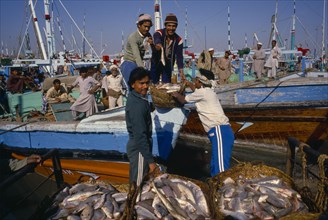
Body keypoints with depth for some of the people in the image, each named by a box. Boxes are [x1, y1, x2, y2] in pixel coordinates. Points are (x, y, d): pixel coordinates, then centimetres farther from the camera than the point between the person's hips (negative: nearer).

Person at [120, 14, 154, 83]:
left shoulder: (148, 36, 4)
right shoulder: (133, 37, -18)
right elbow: (136, 56, -29)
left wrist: (152, 44, -14)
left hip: (139, 65, 6)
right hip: (129, 64, -6)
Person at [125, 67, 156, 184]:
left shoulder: (134, 97, 4)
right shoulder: (137, 104, -26)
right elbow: (140, 134, -27)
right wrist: (150, 160, -24)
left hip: (136, 146, 10)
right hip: (139, 149, -10)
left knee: (135, 181, 23)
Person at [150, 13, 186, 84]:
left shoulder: (178, 40, -11)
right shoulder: (159, 33, -19)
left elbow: (179, 56, -16)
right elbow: (157, 40, -43)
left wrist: (181, 72, -30)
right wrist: (158, 44, -69)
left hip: (168, 65, 2)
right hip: (156, 63, -2)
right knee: (153, 84, 2)